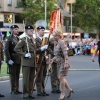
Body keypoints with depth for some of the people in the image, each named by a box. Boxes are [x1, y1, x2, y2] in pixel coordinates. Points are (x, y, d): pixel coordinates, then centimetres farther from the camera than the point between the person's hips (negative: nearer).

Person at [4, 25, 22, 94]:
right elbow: (6, 50, -13)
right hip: (12, 60, -7)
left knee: (17, 75, 10)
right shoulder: (9, 39, -7)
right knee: (12, 75, -1)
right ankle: (13, 90, 6)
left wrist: (21, 58, 12)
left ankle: (16, 89, 16)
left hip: (18, 60, 7)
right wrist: (9, 60, -18)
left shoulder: (18, 39, 16)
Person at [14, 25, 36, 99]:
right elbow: (16, 49, -12)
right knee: (26, 78, -4)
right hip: (26, 62, -7)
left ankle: (30, 93, 16)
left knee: (31, 78, 9)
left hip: (33, 62, 7)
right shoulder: (23, 40, -5)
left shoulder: (33, 40, 16)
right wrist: (24, 54, -17)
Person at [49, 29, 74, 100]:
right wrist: (53, 59, 5)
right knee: (60, 77, 10)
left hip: (63, 62, -9)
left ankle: (63, 93, 5)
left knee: (61, 77, -7)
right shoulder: (57, 43, 12)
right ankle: (69, 89, 24)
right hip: (59, 62, 9)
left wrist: (66, 63, -28)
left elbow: (65, 53, -22)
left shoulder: (62, 42, -16)